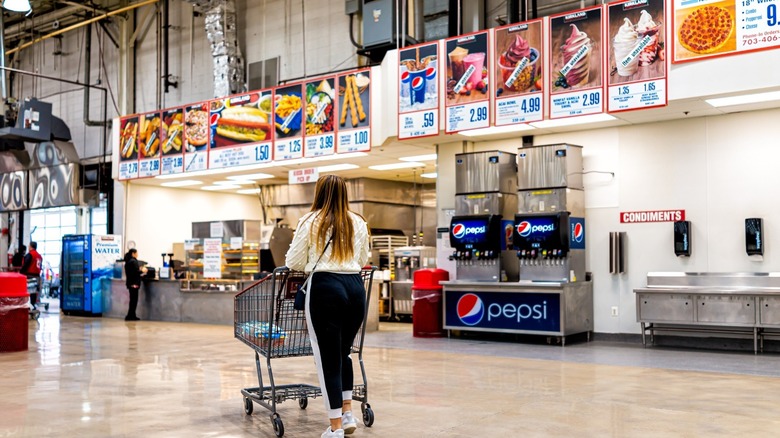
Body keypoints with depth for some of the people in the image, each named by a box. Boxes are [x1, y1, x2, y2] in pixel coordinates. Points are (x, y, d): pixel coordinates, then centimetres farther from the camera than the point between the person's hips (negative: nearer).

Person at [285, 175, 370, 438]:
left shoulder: (311, 221, 0)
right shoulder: (358, 223, 10)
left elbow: (294, 263, 3)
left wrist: (310, 264, 25)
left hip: (325, 288, -4)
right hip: (355, 287, 4)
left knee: (328, 358, 2)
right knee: (343, 353, 21)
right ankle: (347, 414, 21)